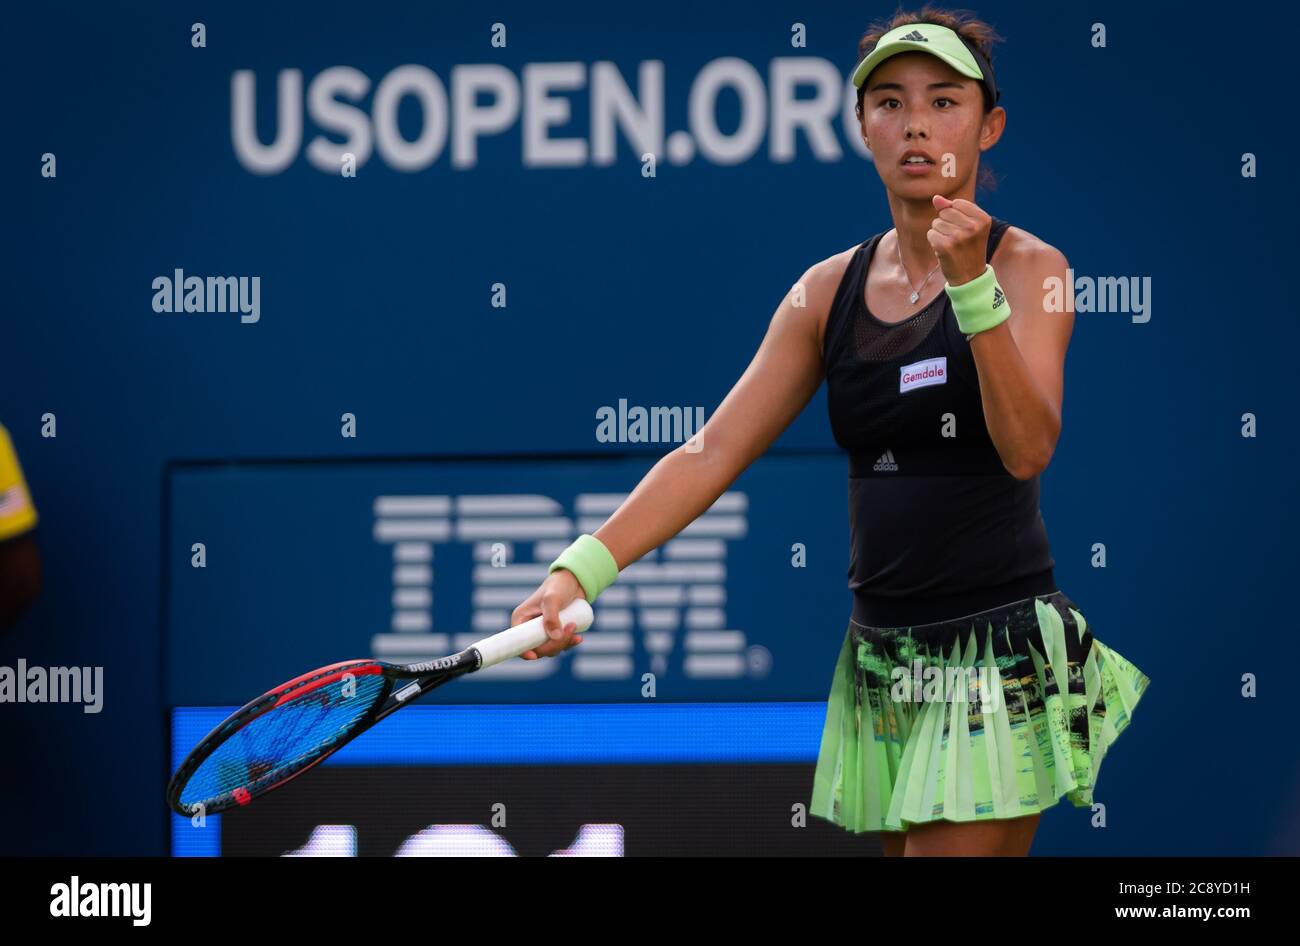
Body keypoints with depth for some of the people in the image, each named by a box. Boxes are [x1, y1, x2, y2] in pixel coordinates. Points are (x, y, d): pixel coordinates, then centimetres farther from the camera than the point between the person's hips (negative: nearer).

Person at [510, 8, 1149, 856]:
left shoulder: (1027, 267, -5)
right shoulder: (828, 292, 7)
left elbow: (1027, 450, -19)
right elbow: (711, 455, 4)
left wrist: (972, 284, -28)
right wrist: (579, 574, -8)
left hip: (1000, 658, -5)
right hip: (882, 657, 5)